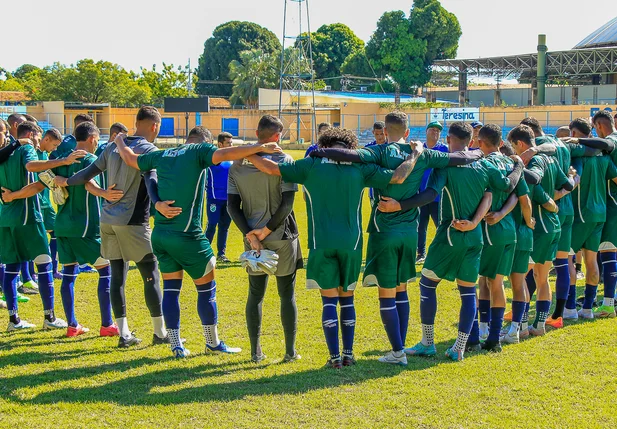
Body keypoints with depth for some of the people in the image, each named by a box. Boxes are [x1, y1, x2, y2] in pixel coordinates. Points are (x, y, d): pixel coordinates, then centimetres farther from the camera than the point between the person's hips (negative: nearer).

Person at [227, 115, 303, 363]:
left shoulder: (238, 164, 3)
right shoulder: (283, 161, -8)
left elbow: (232, 206, -2)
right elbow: (287, 203, -15)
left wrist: (250, 233, -5)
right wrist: (267, 229, -10)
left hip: (252, 238, 3)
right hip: (282, 238, -3)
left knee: (255, 294, 12)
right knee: (287, 294, 7)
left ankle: (256, 352, 12)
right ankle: (290, 351, 9)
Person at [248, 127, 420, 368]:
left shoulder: (312, 166, 1)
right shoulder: (360, 168, 3)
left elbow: (271, 168, -2)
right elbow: (398, 178, 0)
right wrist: (415, 154, 16)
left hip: (322, 243, -1)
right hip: (351, 243, 1)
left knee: (329, 300, 5)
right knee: (347, 298, 15)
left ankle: (335, 357, 1)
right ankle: (348, 354, 14)